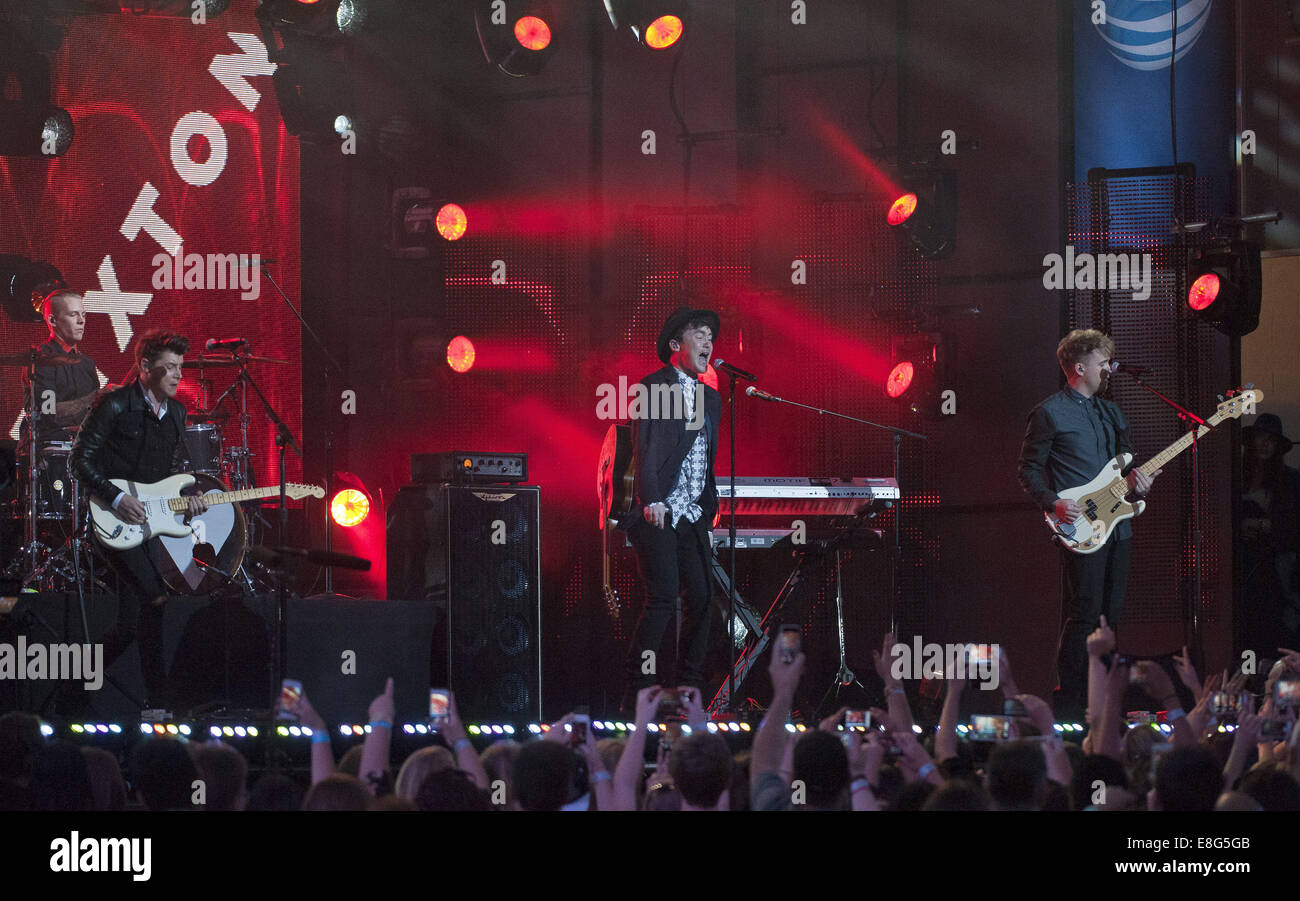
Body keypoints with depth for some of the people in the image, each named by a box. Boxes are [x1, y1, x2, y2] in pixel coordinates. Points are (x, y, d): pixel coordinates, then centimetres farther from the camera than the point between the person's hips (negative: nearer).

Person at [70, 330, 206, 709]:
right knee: (156, 599, -19)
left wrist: (187, 494, 1)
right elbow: (82, 460, -9)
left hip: (153, 519, 7)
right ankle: (158, 699, -10)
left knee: (134, 620, 3)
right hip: (117, 520, -7)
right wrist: (117, 498, -19)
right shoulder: (115, 405, -8)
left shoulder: (176, 412, 14)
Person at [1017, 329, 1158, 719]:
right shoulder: (1050, 414, -4)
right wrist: (1053, 503, -18)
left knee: (1111, 614, 8)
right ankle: (1069, 702, -6)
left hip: (1117, 524, 8)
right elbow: (1029, 471, -3)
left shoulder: (1112, 413, 19)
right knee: (1085, 615, -11)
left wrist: (1135, 479, 3)